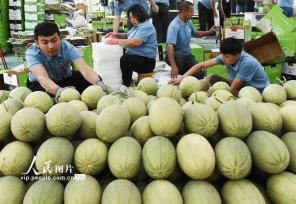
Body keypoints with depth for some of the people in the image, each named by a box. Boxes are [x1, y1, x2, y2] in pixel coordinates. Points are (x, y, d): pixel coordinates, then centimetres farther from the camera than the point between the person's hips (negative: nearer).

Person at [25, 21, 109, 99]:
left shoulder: (67, 48, -25)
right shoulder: (32, 53, -29)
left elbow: (84, 68, -40)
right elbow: (42, 77, -47)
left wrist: (99, 83, -62)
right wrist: (58, 90, -70)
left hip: (66, 79, 2)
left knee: (95, 79, -20)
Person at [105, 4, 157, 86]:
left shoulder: (147, 27, -13)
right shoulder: (137, 26, 20)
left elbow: (136, 42, -27)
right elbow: (128, 36, 30)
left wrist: (116, 41, -22)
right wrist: (117, 35, 7)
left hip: (146, 61, -10)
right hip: (134, 57, 10)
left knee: (124, 60, -33)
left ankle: (126, 85, -23)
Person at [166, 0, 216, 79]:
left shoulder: (188, 22, 2)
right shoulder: (174, 26, -24)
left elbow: (195, 33, 24)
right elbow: (170, 46, -36)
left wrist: (209, 32, 9)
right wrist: (173, 66, -46)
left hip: (187, 54, 6)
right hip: (175, 55, -6)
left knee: (199, 74, -17)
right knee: (180, 56, -41)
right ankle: (175, 75, -15)